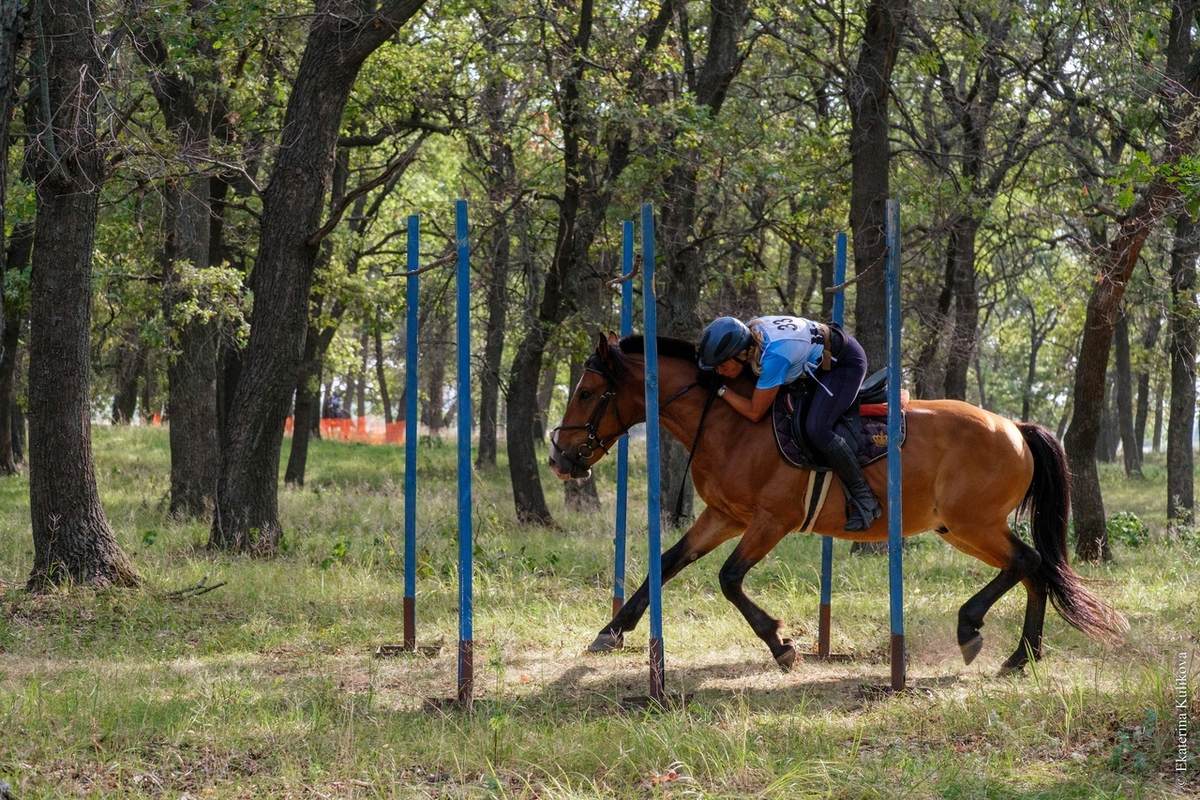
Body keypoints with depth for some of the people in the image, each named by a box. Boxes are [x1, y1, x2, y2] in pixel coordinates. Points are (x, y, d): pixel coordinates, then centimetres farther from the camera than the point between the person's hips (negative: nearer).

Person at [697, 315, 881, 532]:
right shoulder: (747, 332, -14)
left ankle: (865, 499, -12)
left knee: (816, 429, -23)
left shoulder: (772, 357, -38)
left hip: (846, 364, -10)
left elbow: (754, 413, -28)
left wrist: (721, 390, -21)